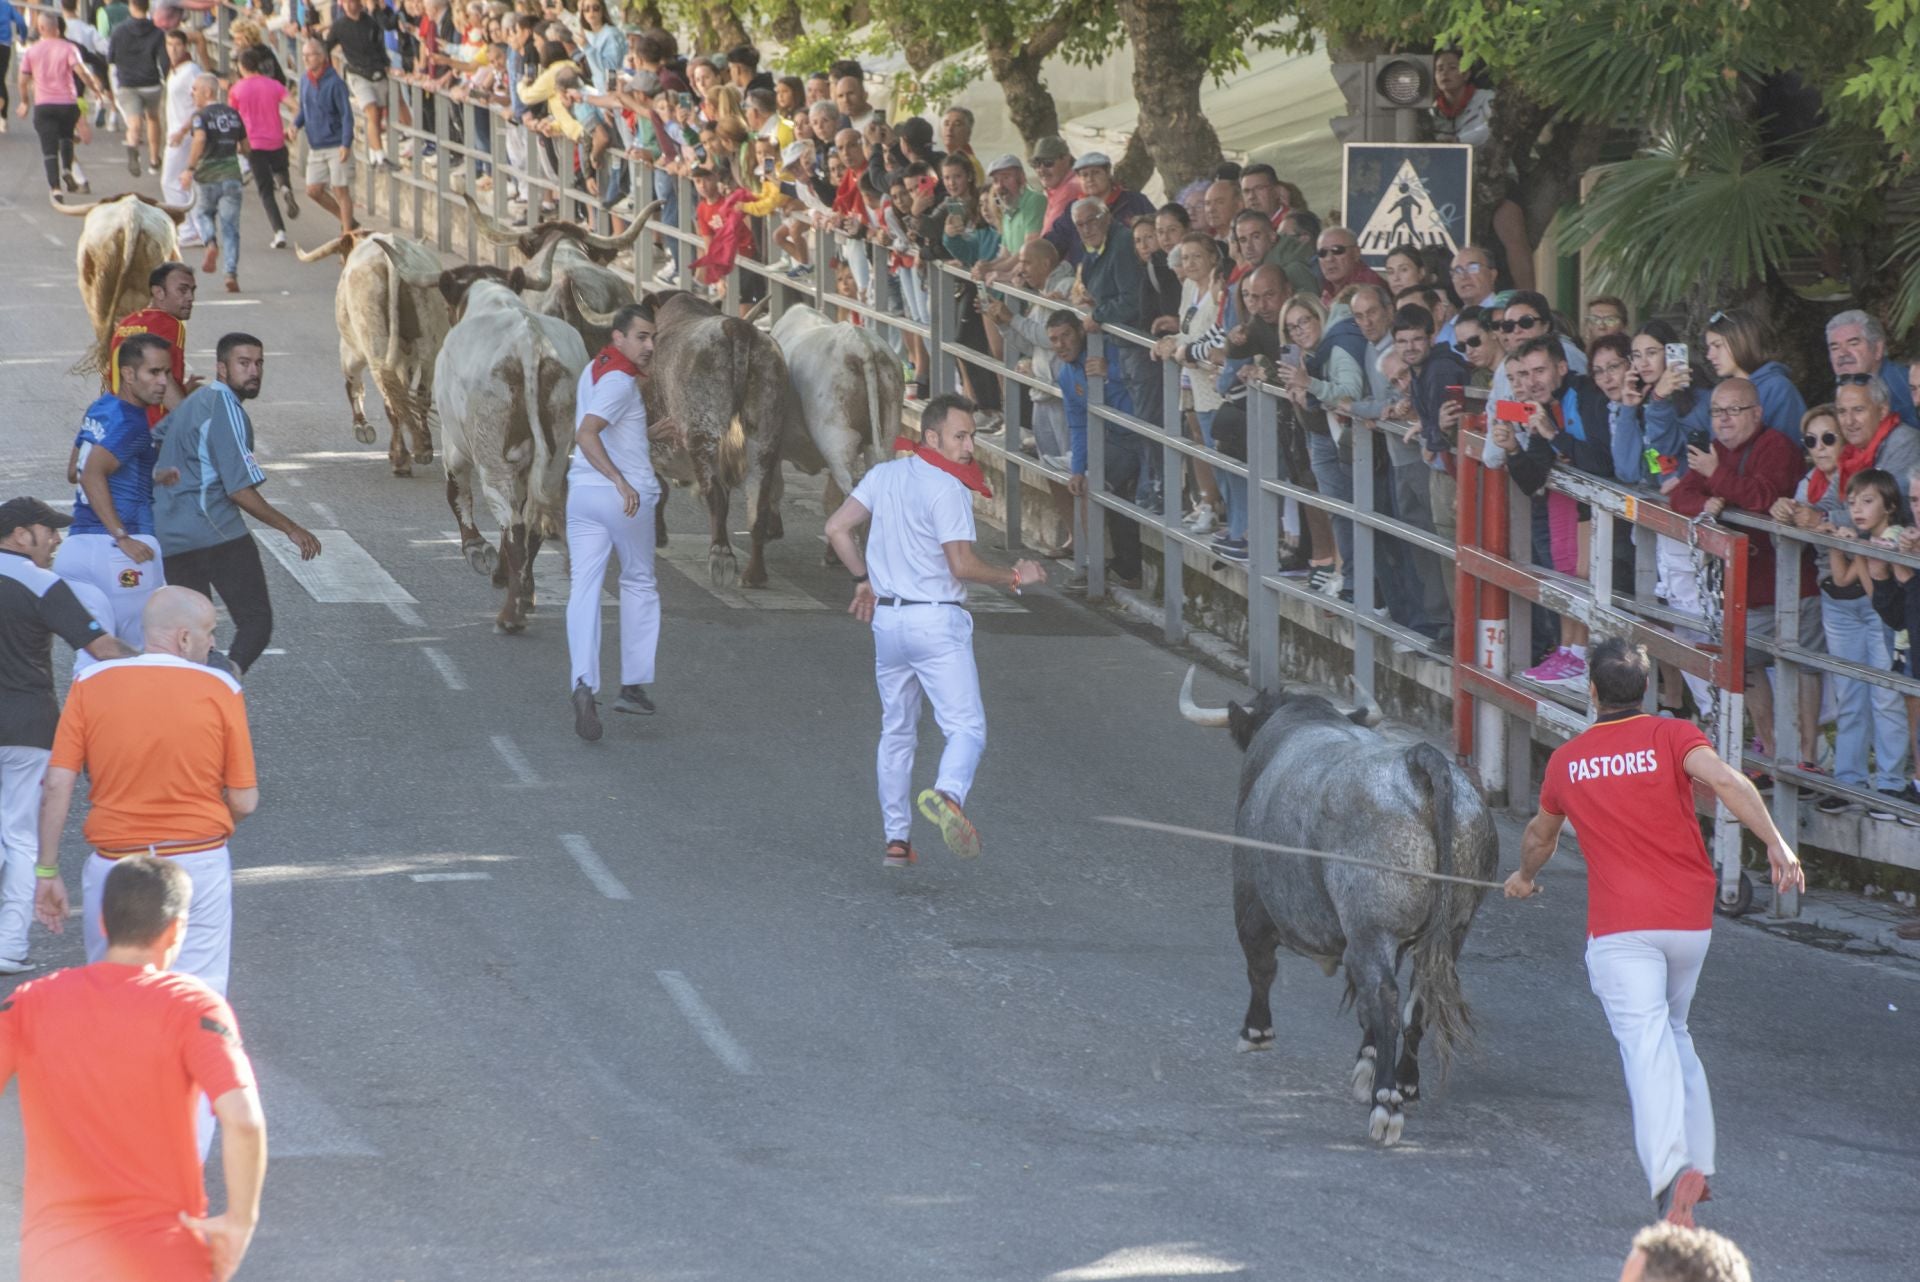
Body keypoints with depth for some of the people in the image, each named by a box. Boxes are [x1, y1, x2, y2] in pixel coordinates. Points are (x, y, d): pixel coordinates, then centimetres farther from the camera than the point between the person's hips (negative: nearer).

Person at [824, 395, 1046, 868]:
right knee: (966, 727, -10)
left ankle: (896, 838, 15)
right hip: (937, 620, -7)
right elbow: (962, 565, -18)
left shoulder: (884, 475, 8)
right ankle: (948, 795, -40)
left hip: (887, 619, 7)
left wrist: (864, 580, 22)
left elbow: (837, 529, 10)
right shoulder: (946, 489, -13)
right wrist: (1013, 578, -4)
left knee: (896, 732, 16)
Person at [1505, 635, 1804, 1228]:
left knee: (1646, 1047, -14)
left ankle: (1671, 1169, -36)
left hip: (1619, 926, -1)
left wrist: (1525, 876, 48)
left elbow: (1541, 834, 27)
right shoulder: (1672, 736, 0)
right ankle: (1696, 1161, 15)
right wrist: (1776, 844, -25)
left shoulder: (1566, 760, 8)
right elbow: (1725, 781, -21)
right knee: (1673, 1031, 23)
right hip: (1690, 918, 2)